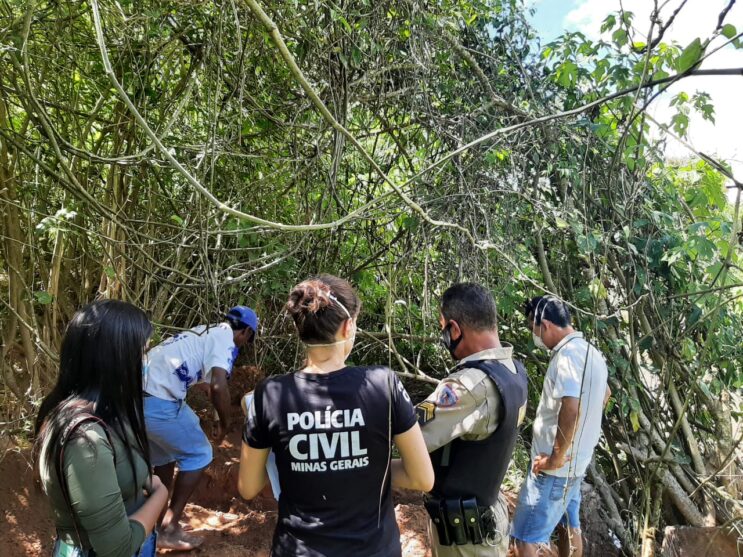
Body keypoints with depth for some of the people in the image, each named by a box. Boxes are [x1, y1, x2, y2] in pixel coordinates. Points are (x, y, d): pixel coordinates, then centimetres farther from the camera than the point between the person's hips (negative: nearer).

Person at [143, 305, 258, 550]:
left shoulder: (205, 332, 25)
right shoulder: (225, 339, -4)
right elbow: (218, 386, -20)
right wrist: (224, 424, -3)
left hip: (137, 393, 9)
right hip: (157, 400, -9)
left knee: (164, 455, 27)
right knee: (199, 454, 9)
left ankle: (157, 519, 39)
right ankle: (169, 528, 14)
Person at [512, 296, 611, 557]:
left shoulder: (567, 354, -22)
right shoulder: (590, 351, 9)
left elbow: (571, 408, -35)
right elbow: (605, 394, 26)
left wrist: (555, 458, -24)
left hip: (556, 467, -10)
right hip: (577, 461, 10)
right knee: (568, 525, 23)